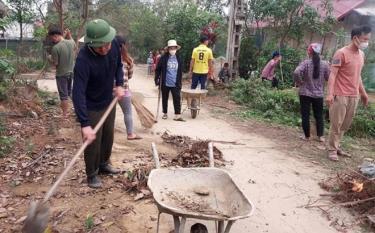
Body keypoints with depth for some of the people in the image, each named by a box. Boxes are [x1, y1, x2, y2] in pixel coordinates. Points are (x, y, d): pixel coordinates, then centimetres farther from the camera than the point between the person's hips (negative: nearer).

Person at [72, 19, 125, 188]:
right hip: (91, 107, -6)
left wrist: (120, 84, -9)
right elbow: (78, 93, -38)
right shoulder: (83, 59, -34)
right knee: (93, 142, 3)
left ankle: (104, 164, 43)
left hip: (109, 102, 6)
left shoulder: (115, 45, -15)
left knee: (108, 137, 20)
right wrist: (85, 124, -44)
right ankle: (92, 174, 25)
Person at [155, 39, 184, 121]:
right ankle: (165, 113, 26)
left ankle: (177, 115, 2)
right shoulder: (163, 58, -4)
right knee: (164, 99, 11)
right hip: (165, 83, -1)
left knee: (177, 99, -3)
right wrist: (157, 79, -4)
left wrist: (180, 83, 10)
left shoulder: (179, 59, 4)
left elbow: (180, 72, 10)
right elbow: (158, 69, 1)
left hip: (175, 84, 1)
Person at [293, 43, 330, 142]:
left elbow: (296, 72, -25)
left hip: (305, 93, -3)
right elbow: (328, 77, 2)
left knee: (305, 115, 7)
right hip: (319, 94, 3)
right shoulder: (325, 64, -1)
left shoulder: (305, 63, -10)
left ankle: (307, 136, 12)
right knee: (319, 115, 14)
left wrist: (299, 82, -10)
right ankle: (320, 136, 13)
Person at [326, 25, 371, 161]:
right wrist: (330, 94, -24)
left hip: (354, 96, 7)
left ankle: (336, 146, 21)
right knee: (336, 124, -1)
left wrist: (363, 93, 23)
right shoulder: (341, 53, -10)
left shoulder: (361, 54, 13)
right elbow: (333, 74, -15)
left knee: (346, 125, 10)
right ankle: (332, 150, 9)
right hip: (340, 96, -7)